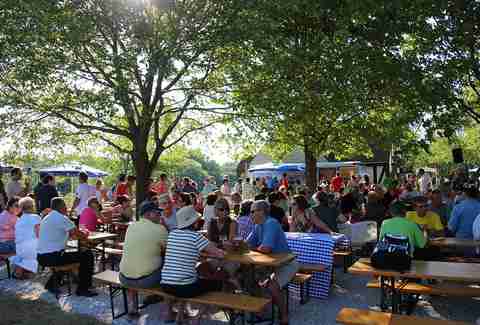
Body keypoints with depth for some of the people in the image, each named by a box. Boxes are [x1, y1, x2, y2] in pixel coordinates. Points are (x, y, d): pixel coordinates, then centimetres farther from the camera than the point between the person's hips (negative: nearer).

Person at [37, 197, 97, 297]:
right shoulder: (61, 218, -12)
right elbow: (78, 234, -10)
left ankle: (51, 283, 36)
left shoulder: (46, 218, 15)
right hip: (52, 257, -10)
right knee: (87, 254, -6)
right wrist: (85, 236, 11)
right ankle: (82, 289, 0)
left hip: (41, 257, 10)